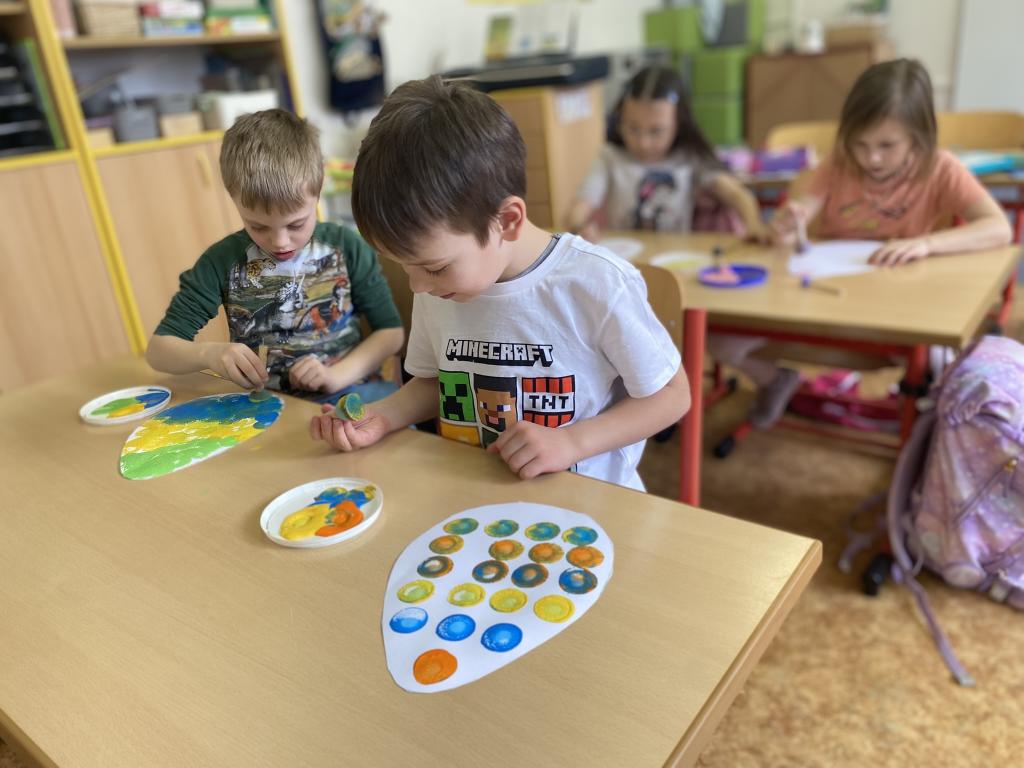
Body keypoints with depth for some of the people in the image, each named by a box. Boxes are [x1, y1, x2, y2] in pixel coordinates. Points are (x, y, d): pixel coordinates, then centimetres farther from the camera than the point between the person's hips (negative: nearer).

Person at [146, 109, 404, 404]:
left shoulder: (345, 247, -1)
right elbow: (158, 349, 2)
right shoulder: (223, 260, -1)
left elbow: (391, 331, 2)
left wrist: (338, 375, -14)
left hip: (345, 394, -1)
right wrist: (208, 353, -19)